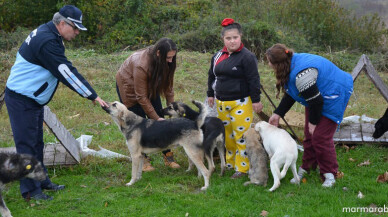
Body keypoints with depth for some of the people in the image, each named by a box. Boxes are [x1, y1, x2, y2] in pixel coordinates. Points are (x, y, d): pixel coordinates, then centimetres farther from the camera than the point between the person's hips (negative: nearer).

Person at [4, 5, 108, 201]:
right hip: (22, 100, -10)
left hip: (33, 99, 11)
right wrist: (93, 97, -20)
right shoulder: (47, 42, -24)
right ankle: (30, 190, 2)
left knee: (36, 142, 17)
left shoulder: (47, 34, 8)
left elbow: (64, 71, 17)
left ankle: (41, 181, 28)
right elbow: (67, 73, -25)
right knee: (27, 144, -4)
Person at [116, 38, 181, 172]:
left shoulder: (166, 62, -23)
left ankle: (168, 156, 2)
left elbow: (168, 86, -10)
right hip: (129, 86, -6)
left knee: (160, 119, -2)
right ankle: (142, 159, 5)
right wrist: (156, 118, -28)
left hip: (149, 85, 6)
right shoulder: (141, 65, -40)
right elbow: (142, 97, -32)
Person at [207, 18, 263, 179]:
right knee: (226, 134, 16)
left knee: (241, 134, -4)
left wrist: (256, 100, -13)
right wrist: (210, 94, 21)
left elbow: (254, 80, -13)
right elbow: (212, 76, 20)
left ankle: (242, 168, 6)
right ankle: (229, 163, 29)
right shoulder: (218, 56, 8)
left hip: (241, 103, -7)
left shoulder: (246, 56, -13)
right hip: (222, 103, 7)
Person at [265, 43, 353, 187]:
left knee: (320, 136, -11)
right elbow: (289, 95, 9)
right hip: (316, 97, 10)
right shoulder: (293, 64, -3)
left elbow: (316, 101, -27)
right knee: (309, 134, 11)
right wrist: (277, 114, 7)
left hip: (334, 96, -10)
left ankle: (329, 174, 0)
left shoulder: (301, 74, -34)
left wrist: (313, 122, -12)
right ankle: (306, 168, 23)